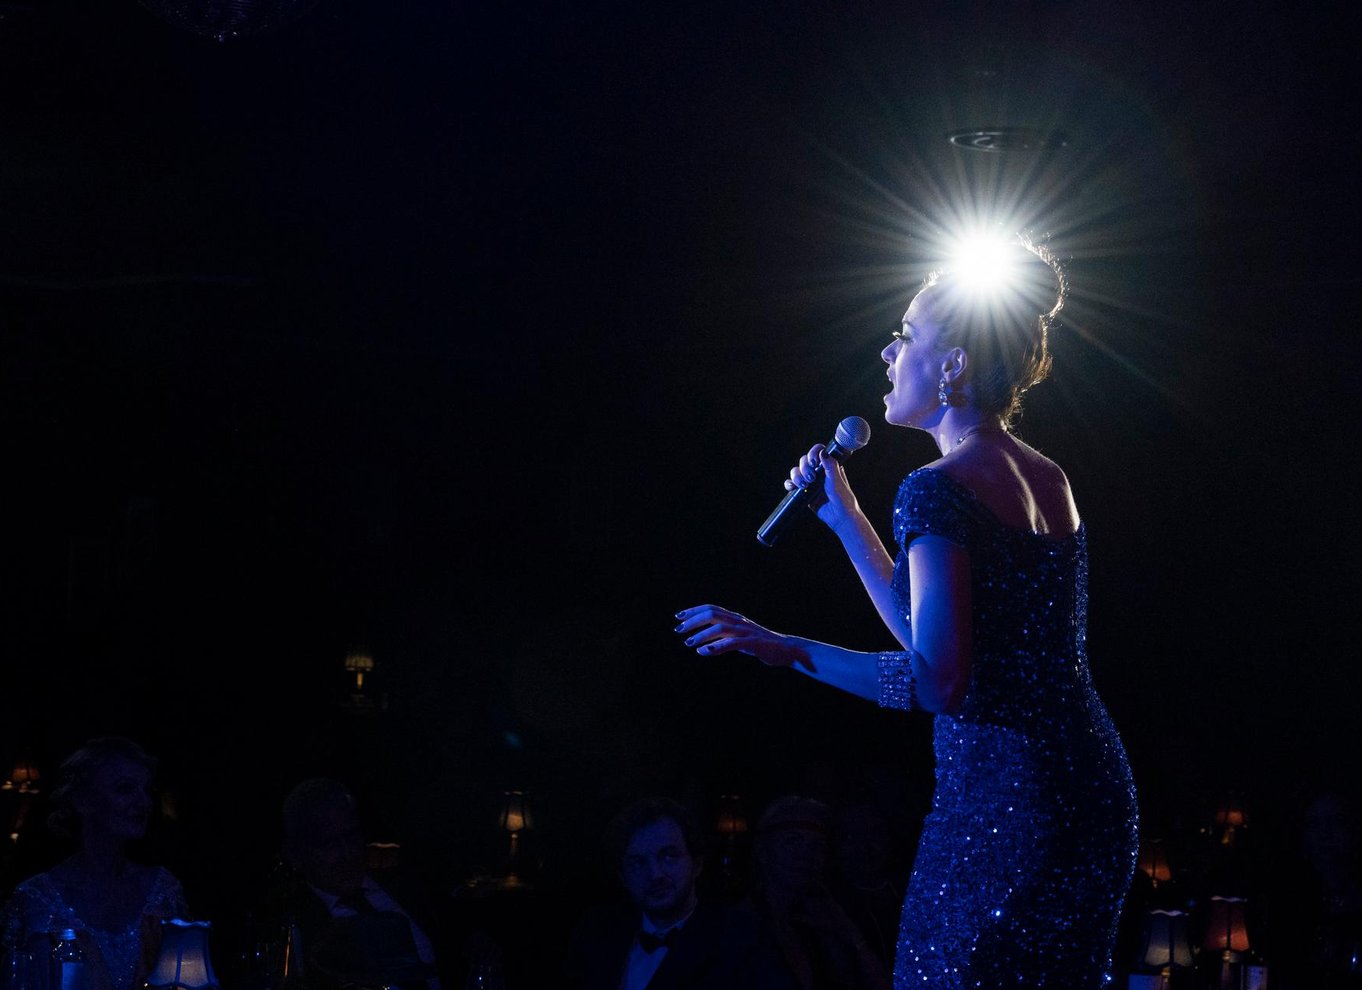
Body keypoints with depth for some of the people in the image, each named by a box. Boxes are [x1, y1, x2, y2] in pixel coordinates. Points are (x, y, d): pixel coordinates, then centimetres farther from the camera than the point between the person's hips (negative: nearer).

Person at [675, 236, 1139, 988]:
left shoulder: (938, 488, -12)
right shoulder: (1047, 480, 15)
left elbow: (938, 679, -20)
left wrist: (781, 648, -14)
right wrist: (845, 519, 24)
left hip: (999, 803, -9)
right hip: (1093, 790, 9)